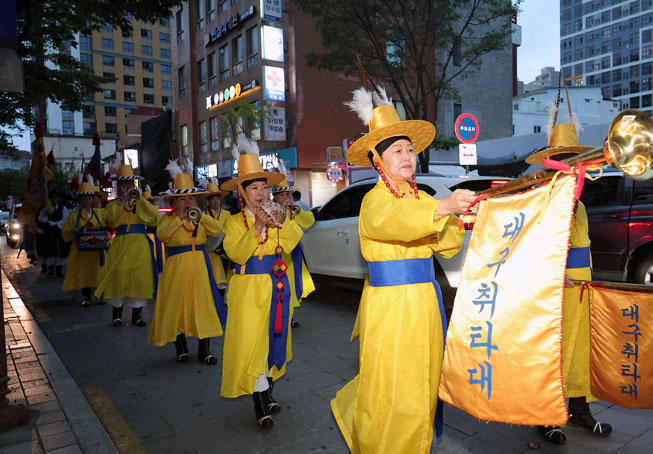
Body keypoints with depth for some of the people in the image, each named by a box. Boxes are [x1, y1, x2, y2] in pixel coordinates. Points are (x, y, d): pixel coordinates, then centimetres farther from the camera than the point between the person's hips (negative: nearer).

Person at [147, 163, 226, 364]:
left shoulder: (202, 218, 12)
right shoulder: (169, 219, 4)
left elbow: (217, 230, -5)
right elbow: (161, 235, -15)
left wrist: (201, 216, -16)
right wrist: (179, 218, -18)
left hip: (200, 266, 2)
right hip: (177, 267, -2)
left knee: (202, 304, -1)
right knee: (177, 305, 3)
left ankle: (203, 350, 8)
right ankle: (181, 348, 20)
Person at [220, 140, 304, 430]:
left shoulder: (277, 217, 10)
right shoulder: (235, 222, 0)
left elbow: (293, 238, -7)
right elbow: (236, 254, -15)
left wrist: (280, 221, -22)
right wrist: (257, 226, -22)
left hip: (277, 285, 4)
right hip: (250, 288, -4)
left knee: (274, 335, 9)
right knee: (252, 340, -5)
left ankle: (268, 391, 24)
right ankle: (260, 402, 4)